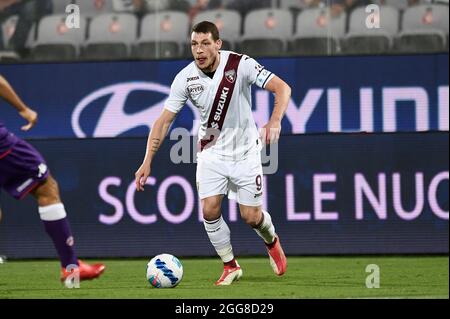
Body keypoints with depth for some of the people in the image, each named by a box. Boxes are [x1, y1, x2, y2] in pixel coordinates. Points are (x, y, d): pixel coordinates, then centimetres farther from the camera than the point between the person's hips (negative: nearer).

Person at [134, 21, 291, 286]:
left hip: (245, 150, -2)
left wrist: (275, 121, -40)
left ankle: (272, 242, 35)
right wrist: (147, 162, -15)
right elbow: (164, 120, -9)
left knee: (251, 216, 0)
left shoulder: (240, 65, -21)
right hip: (211, 152, 2)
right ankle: (231, 266, 10)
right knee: (210, 210, -11)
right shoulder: (186, 78, -13)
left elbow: (282, 87, -22)